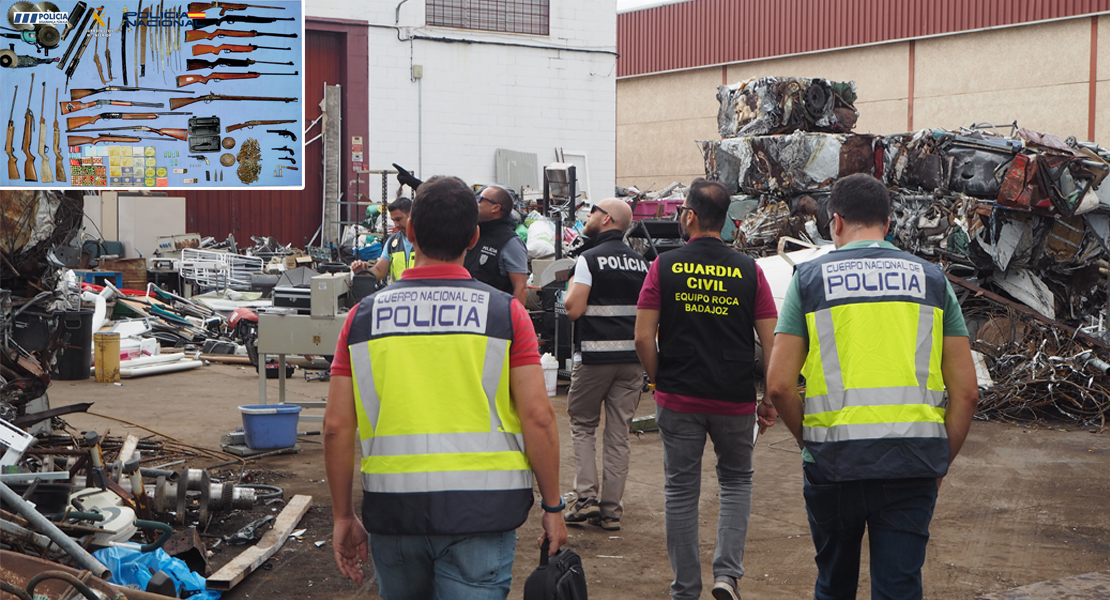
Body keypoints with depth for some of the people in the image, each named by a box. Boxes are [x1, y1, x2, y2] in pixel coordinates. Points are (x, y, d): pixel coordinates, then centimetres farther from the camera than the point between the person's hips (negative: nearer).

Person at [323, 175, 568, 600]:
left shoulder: (365, 315, 2)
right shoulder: (506, 313, -3)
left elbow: (337, 425, 1)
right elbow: (538, 417, -8)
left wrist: (343, 516, 10)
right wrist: (552, 507, 2)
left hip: (392, 511, 2)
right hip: (480, 512, -2)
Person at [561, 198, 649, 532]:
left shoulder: (589, 259, -9)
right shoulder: (642, 262, 9)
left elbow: (574, 310, -13)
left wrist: (571, 288, 3)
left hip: (596, 355, -5)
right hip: (633, 357, 5)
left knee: (582, 424, 11)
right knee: (619, 432, 7)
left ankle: (586, 497, 0)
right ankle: (611, 510, 9)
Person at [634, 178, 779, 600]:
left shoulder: (664, 267, -5)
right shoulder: (749, 271, -2)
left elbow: (643, 339, -8)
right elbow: (772, 343, -3)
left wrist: (659, 381, 8)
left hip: (678, 401, -1)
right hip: (736, 401, 1)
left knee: (681, 492, 10)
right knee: (736, 481, 20)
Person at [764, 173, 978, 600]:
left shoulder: (810, 277, 3)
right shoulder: (930, 278, 8)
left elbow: (779, 385, -4)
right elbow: (966, 391, 3)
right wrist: (941, 463, 11)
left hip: (834, 462, 0)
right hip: (913, 459, 1)